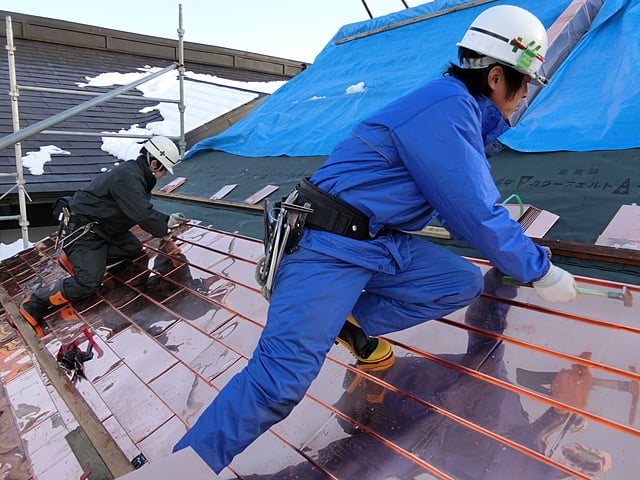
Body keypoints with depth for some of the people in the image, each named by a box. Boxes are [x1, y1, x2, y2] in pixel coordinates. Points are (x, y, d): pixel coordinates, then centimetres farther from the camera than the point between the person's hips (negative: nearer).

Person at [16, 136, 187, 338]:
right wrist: (164, 228, -11)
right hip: (83, 229, -10)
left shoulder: (136, 173, 8)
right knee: (88, 282, -18)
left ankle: (75, 259, 7)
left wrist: (167, 219, 11)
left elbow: (142, 211, 19)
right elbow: (143, 216, -29)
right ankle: (33, 305, -1)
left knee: (134, 248, 2)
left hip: (102, 227, 10)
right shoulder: (127, 177, -24)